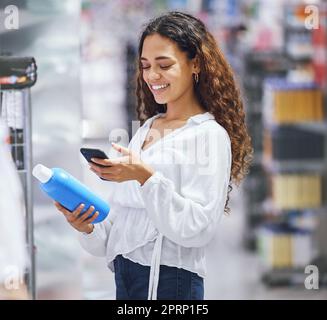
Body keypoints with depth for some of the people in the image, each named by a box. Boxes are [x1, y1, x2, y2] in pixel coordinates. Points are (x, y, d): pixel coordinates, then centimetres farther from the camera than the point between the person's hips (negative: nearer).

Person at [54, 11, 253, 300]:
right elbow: (122, 216, 11)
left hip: (170, 281, -6)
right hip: (125, 276, 6)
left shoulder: (209, 136, -8)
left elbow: (198, 228, -18)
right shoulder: (145, 130, 11)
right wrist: (88, 228, -8)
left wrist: (146, 177, -25)